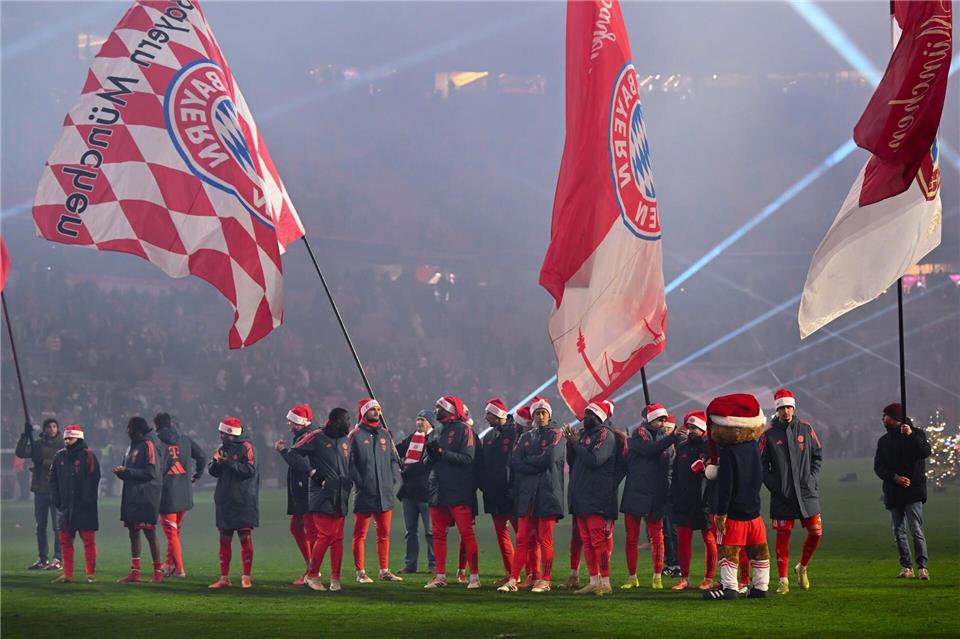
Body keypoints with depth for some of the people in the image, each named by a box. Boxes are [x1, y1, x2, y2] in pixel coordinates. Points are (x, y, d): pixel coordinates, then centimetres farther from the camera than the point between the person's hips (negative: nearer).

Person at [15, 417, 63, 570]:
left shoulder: (63, 445, 1)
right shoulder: (37, 445, 9)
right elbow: (20, 453, -3)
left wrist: (45, 462, -15)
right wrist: (25, 435, -13)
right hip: (40, 489, 4)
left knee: (58, 526, -6)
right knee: (40, 526, 8)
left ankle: (59, 559, -3)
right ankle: (42, 559, 15)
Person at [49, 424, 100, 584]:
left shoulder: (88, 456, -5)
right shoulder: (60, 457, 12)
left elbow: (93, 481, -10)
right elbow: (53, 481, 15)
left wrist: (88, 501, -15)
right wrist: (56, 501, 5)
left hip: (84, 507, -6)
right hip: (66, 506, 6)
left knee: (88, 540, -2)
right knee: (65, 541, 6)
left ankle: (91, 573, 2)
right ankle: (67, 574, 11)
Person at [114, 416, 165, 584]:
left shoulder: (149, 445, -11)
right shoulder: (133, 445, 17)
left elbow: (151, 473, -18)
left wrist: (126, 471, -17)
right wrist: (121, 471, -2)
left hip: (146, 497, -9)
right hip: (132, 497, 9)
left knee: (149, 533, -5)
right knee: (133, 533, 9)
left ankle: (158, 571, 2)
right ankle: (135, 572, 13)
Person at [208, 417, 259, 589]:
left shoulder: (245, 447, -6)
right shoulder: (223, 448, 14)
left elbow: (250, 470, -16)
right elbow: (213, 472, 12)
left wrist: (228, 462, -17)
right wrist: (216, 461, -9)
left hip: (243, 502, -7)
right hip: (224, 502, 7)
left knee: (245, 538, -4)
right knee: (224, 540, 7)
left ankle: (246, 577, 0)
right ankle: (224, 578, 10)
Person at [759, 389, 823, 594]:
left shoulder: (806, 429, 5)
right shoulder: (769, 434, -2)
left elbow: (818, 455, 13)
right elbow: (762, 464, 0)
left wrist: (812, 478, 1)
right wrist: (773, 485, -9)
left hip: (807, 492, 2)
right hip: (781, 495, -2)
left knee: (816, 532, -2)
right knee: (783, 536, -1)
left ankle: (802, 567, 22)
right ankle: (783, 580, 5)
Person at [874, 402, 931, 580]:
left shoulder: (916, 434, 3)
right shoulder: (884, 441, 15)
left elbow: (925, 452, -16)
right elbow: (878, 467, 5)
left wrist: (911, 435, -26)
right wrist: (895, 477, -12)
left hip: (913, 491, -5)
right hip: (893, 492, 5)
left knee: (916, 530, -12)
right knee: (899, 532, 4)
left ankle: (922, 566, -12)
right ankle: (906, 567, 9)